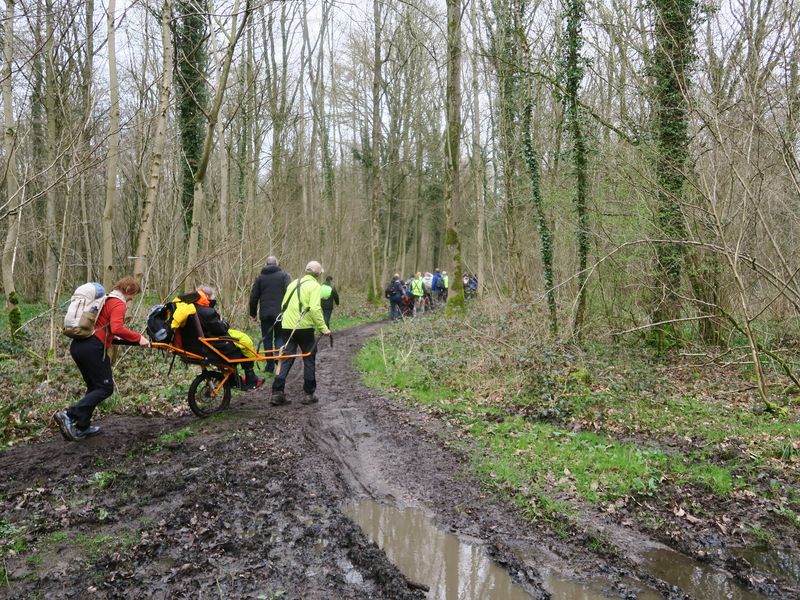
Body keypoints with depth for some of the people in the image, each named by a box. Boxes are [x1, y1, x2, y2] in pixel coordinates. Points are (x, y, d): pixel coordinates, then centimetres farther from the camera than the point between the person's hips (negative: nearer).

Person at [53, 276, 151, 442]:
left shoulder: (104, 299, 21)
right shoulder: (119, 303, -8)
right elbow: (117, 328, -23)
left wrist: (110, 336, 36)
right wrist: (138, 338, -17)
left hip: (78, 345, 10)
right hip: (92, 349, -10)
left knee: (94, 387, 19)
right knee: (105, 388, -2)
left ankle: (82, 427, 17)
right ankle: (69, 415, -13)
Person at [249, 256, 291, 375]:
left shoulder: (260, 278, 10)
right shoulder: (284, 275, 2)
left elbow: (253, 297, 9)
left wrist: (253, 314, 16)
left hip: (265, 314, 2)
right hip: (280, 313, -1)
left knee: (267, 339, 10)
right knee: (279, 337, 10)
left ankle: (270, 366, 11)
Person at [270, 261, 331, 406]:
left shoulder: (293, 283, 17)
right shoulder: (314, 285, -6)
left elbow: (284, 304, 18)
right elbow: (315, 309, -18)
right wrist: (323, 328, -15)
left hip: (287, 327, 6)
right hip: (304, 327, -6)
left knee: (285, 359, 9)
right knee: (309, 359, 7)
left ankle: (277, 393, 3)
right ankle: (309, 394, 12)